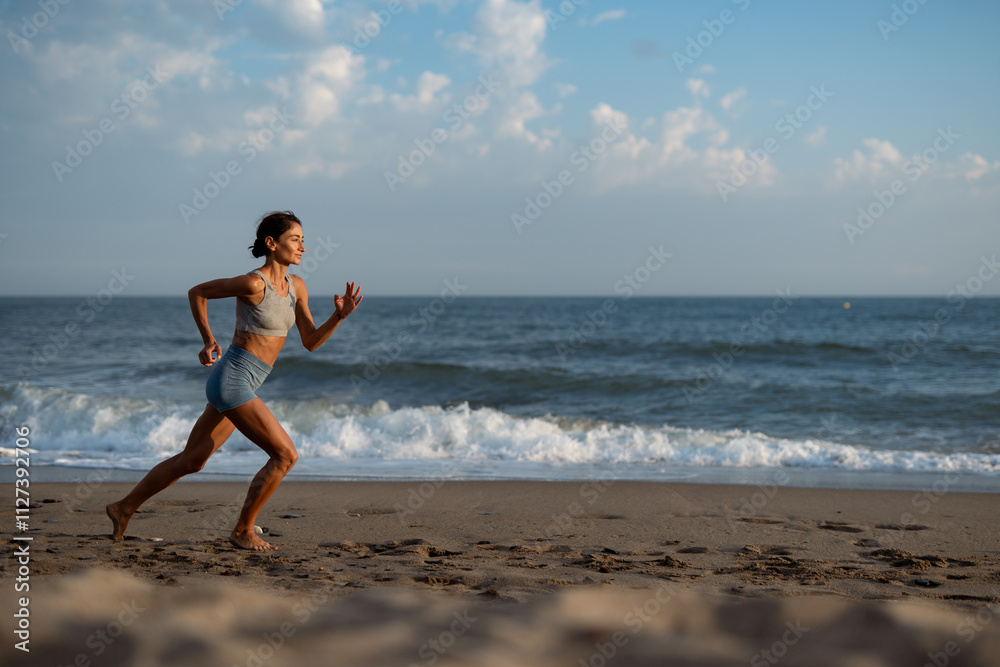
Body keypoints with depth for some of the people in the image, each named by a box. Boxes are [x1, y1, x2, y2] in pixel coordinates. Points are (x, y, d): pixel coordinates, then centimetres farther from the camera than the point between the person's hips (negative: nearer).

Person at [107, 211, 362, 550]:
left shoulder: (296, 286, 7)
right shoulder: (253, 283, -16)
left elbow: (311, 341, 9)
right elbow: (197, 292, -4)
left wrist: (340, 315, -6)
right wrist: (209, 341, -1)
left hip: (239, 384, 9)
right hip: (231, 380, -9)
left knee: (190, 461, 16)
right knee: (285, 454, -9)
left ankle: (123, 508, 29)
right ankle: (243, 530, 4)